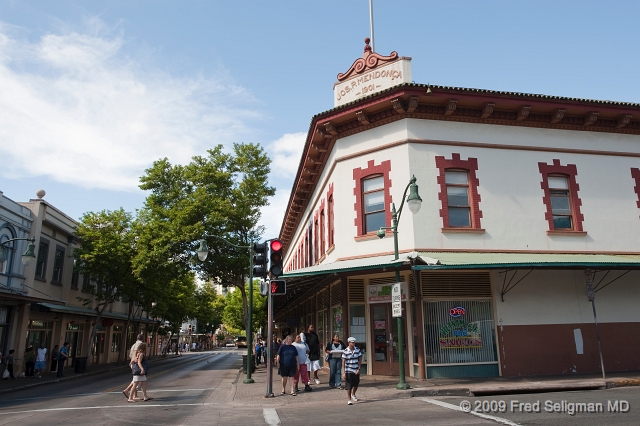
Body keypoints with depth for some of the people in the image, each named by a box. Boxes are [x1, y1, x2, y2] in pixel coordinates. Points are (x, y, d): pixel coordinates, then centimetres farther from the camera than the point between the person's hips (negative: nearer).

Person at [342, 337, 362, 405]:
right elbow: (343, 362, -11)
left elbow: (360, 360, 3)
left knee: (356, 384, 17)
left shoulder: (357, 350, -1)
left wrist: (359, 369, -6)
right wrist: (343, 373, -16)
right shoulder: (345, 351, -11)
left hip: (356, 371, 4)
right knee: (349, 386, -2)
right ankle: (349, 400, 14)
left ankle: (353, 394, 45)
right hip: (348, 371, -4)